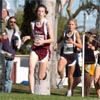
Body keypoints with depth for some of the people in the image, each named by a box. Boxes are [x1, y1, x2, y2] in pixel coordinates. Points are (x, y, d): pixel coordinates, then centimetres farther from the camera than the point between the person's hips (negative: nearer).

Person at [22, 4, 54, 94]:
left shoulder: (47, 24, -7)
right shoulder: (33, 23, 7)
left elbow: (52, 39, -9)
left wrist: (43, 41, -26)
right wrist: (28, 37, 0)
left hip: (44, 50, -3)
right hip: (34, 49, 3)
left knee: (40, 77, 4)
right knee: (31, 69, -23)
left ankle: (45, 73, 43)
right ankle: (32, 92, -23)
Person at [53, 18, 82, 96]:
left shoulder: (76, 33, -7)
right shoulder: (64, 32, 3)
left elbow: (81, 46, -12)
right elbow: (60, 39, 24)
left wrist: (73, 42, -27)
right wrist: (56, 44, 6)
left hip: (72, 55, -2)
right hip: (64, 55, 2)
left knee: (70, 75, 9)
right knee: (59, 69, -26)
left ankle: (70, 90, 30)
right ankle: (62, 79, 8)